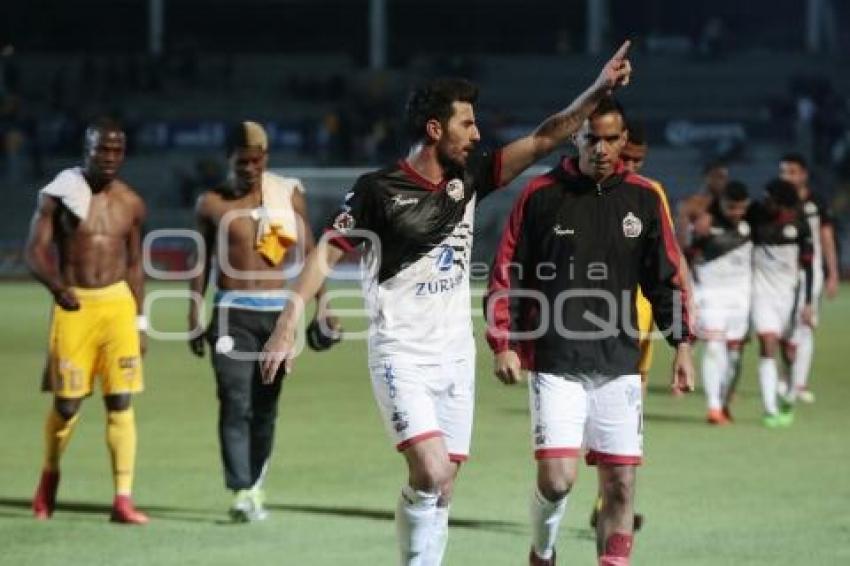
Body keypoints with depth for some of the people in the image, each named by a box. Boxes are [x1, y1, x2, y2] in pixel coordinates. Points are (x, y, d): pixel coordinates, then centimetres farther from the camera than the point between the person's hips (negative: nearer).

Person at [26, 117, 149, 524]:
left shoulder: (131, 204, 8)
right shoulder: (58, 195, -2)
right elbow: (35, 250, -4)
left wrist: (140, 320, 13)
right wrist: (57, 286, -22)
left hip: (117, 303, 2)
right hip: (74, 304, -2)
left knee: (121, 402, -5)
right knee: (67, 403, 2)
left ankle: (123, 499, -5)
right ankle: (50, 475, 30)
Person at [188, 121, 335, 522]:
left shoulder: (288, 193, 6)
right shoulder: (212, 203, 3)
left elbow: (309, 251, 8)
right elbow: (202, 262, 9)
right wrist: (194, 318, 4)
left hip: (277, 311, 2)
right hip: (233, 312, -2)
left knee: (265, 406, 5)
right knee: (235, 404, -13)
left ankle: (255, 486, 16)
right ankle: (241, 493, -18)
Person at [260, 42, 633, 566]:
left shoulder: (468, 179, 5)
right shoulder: (380, 190, -9)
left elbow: (543, 139, 5)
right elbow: (327, 253, -8)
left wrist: (599, 90, -5)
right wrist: (289, 324, -17)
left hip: (456, 356, 6)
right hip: (401, 356, -6)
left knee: (443, 488, 5)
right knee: (430, 472, -21)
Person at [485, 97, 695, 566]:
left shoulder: (644, 198, 7)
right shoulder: (540, 194, 0)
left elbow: (666, 277, 13)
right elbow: (505, 275, 3)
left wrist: (682, 343, 5)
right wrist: (502, 344, -5)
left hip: (619, 364, 2)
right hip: (555, 364, -2)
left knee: (620, 484, -1)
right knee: (556, 478, -11)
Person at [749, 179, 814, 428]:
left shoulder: (797, 222, -6)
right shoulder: (754, 216, -6)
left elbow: (806, 265, -1)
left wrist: (807, 303, -3)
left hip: (790, 291, 1)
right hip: (762, 289, -1)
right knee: (767, 346, -12)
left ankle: (788, 402, 29)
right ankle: (770, 409, -17)